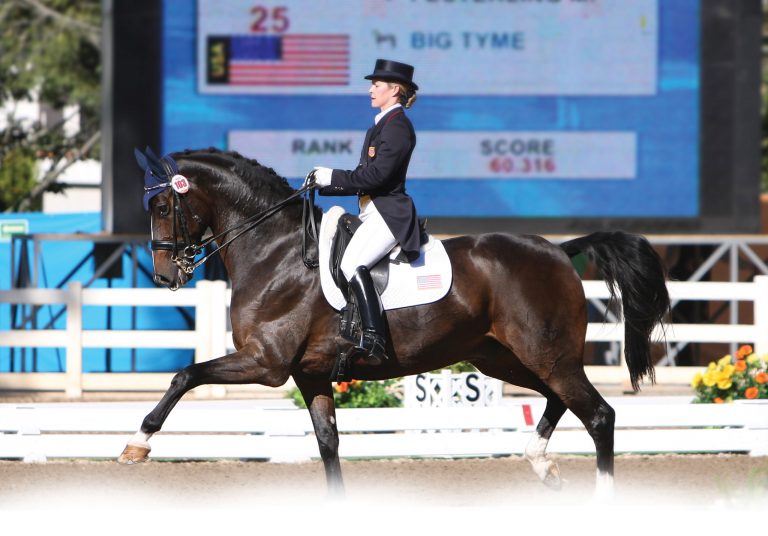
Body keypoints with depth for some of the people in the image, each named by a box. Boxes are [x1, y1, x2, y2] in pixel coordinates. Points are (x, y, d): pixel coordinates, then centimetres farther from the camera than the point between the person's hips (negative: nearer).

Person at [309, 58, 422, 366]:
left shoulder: (397, 126, -10)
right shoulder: (382, 125, 22)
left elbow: (376, 175, -19)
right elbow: (367, 177, 22)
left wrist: (332, 177, -12)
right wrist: (324, 185, 13)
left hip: (388, 212, -11)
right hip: (372, 212, 11)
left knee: (353, 265, -29)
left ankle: (373, 339, -36)